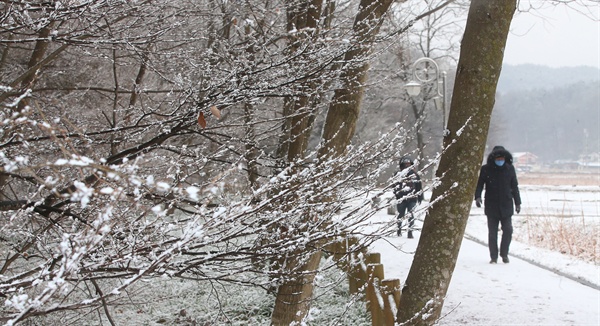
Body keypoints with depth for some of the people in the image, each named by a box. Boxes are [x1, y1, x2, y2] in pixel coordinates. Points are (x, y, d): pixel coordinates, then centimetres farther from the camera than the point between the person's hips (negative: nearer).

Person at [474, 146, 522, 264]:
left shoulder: (509, 169, 4)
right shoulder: (486, 169, -2)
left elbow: (514, 186, 12)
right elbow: (479, 184, 0)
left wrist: (517, 202, 12)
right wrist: (477, 197, -17)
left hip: (506, 206, 1)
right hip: (491, 206, -1)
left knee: (508, 230, -5)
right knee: (492, 233, 2)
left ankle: (504, 254, 12)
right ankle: (493, 256, 11)